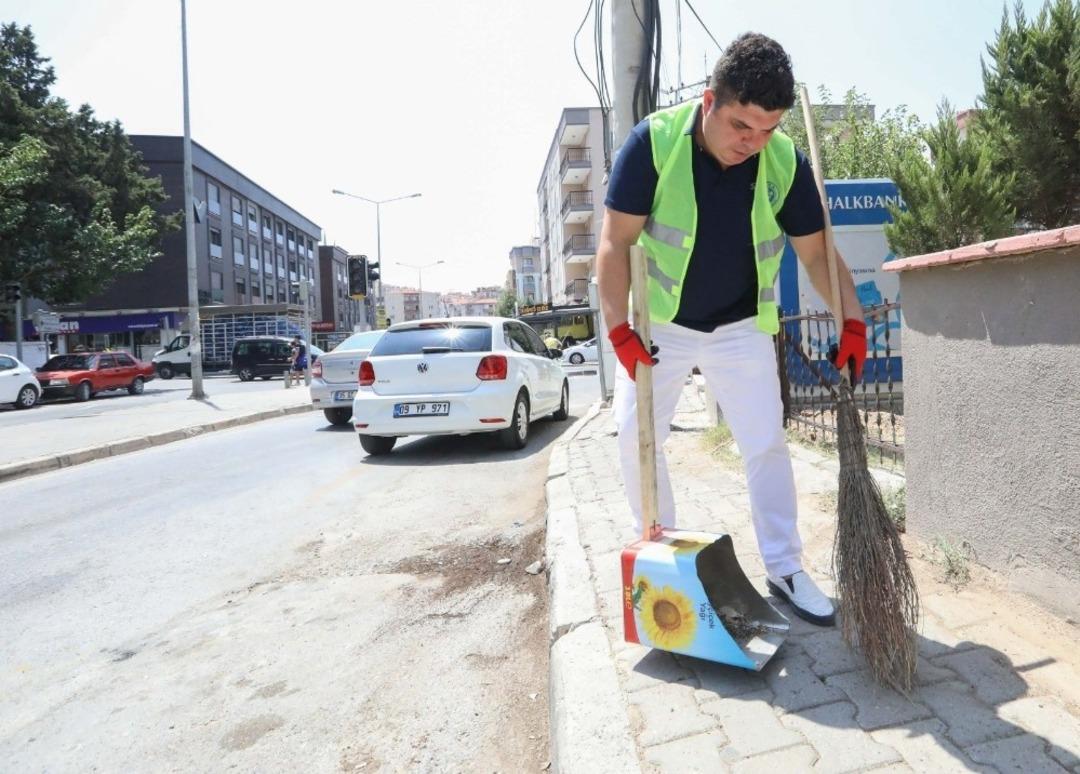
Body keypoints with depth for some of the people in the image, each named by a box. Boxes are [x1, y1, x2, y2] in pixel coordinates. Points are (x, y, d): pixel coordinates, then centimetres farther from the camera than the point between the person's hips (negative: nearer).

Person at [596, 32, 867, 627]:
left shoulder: (786, 162, -13)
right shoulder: (654, 141, -20)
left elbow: (816, 252, -3)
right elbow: (615, 243, -17)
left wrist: (852, 320, -13)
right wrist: (619, 330, -23)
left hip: (741, 328, 2)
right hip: (658, 324, -1)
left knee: (766, 444, 0)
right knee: (636, 438, 1)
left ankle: (784, 569, 14)